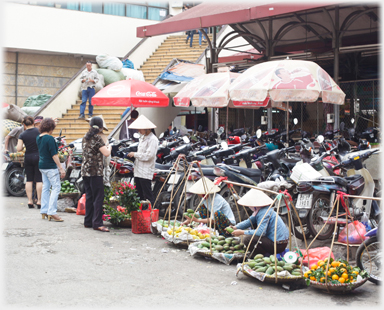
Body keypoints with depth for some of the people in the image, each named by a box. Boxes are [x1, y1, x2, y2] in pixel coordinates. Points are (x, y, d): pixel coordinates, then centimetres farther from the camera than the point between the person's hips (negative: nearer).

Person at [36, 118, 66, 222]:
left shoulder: (38, 138, 7)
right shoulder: (50, 138, -17)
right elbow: (54, 155, -19)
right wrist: (61, 168, -16)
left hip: (42, 165, 9)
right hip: (50, 167, -9)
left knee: (45, 188, 13)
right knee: (56, 187, -4)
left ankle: (44, 211, 17)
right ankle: (51, 212, -9)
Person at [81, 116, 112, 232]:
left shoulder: (85, 138, 12)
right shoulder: (97, 138, -11)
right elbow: (106, 153, -18)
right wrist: (109, 147, 3)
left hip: (85, 171, 8)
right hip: (95, 171, -8)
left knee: (89, 197, 13)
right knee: (98, 197, -6)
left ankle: (88, 222, 17)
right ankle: (97, 223, -8)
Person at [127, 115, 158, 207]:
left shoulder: (152, 139, -13)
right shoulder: (142, 138, 17)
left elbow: (148, 155, -20)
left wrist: (135, 154, -13)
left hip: (146, 173, -9)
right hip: (138, 171, 9)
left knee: (147, 196, -9)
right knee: (139, 195, 14)